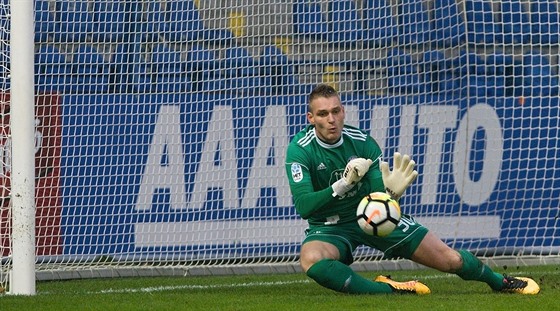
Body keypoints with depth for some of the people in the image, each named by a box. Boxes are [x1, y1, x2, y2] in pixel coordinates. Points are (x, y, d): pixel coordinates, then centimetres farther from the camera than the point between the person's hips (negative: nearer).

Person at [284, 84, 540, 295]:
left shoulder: (362, 142, -13)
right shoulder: (300, 149, -20)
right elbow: (303, 206, -30)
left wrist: (390, 191, -37)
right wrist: (343, 184, -44)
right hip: (329, 227, -2)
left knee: (450, 259, 1)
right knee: (310, 259, -40)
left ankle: (500, 282, 33)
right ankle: (388, 290, -30)